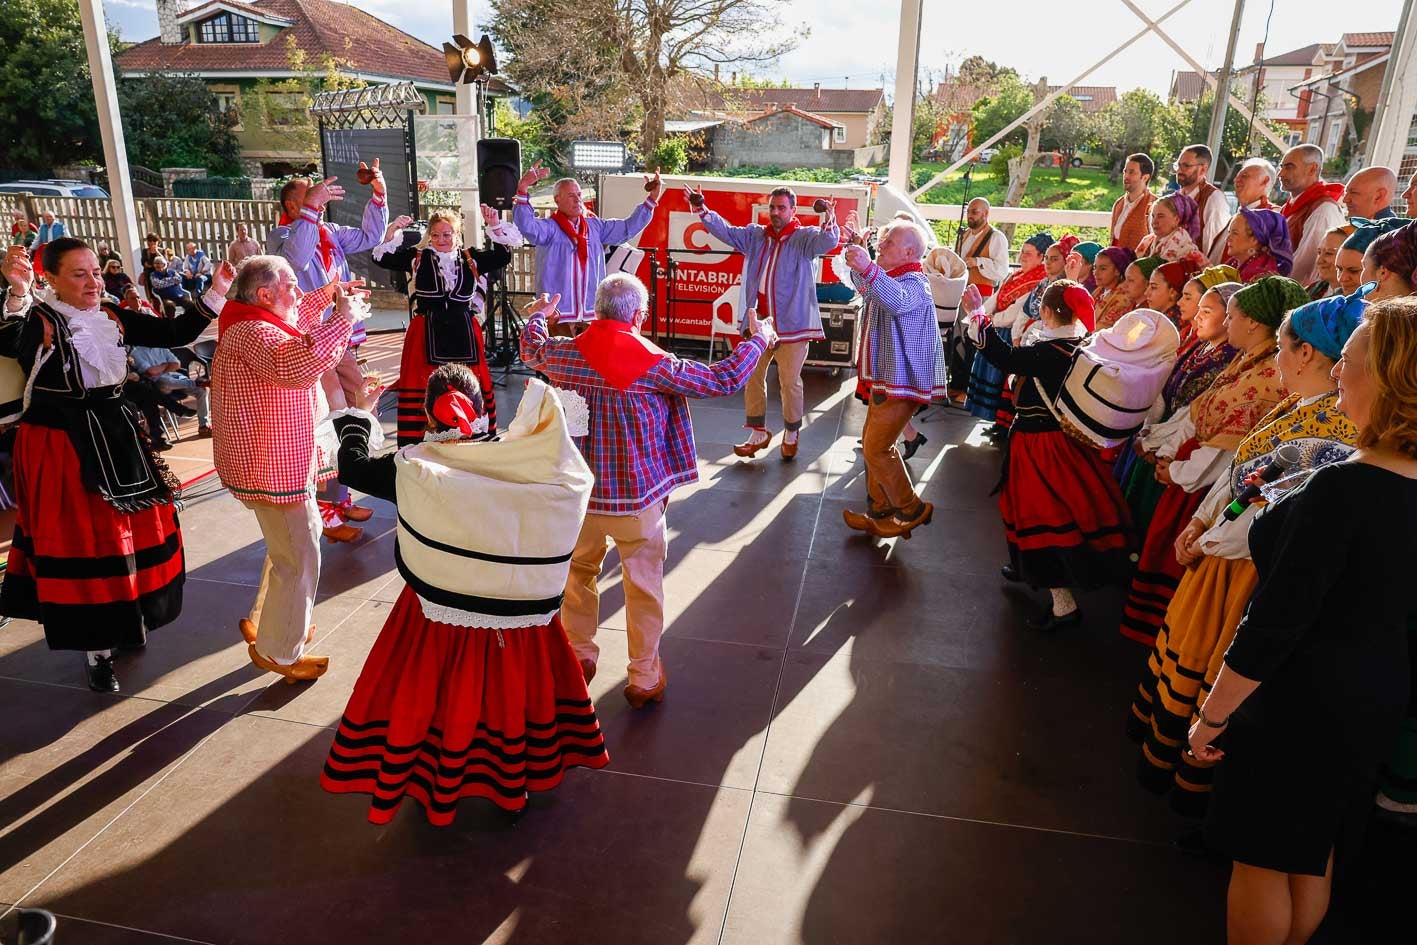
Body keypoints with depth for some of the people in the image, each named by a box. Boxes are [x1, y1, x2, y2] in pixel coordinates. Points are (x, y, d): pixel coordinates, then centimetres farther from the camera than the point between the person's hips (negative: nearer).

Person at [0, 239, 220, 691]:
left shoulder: (112, 317, 4)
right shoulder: (38, 320, -12)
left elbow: (175, 333, 2)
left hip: (115, 435, 6)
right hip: (60, 445, -6)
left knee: (131, 528, 15)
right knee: (81, 542, 1)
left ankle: (125, 620, 37)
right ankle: (96, 647, 14)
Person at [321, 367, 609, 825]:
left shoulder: (414, 469, -16)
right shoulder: (547, 474, -15)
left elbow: (353, 467, -1)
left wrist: (358, 418, 18)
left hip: (439, 620, -1)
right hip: (521, 620, 2)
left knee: (416, 701, 20)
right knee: (518, 695, 24)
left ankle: (390, 793, 40)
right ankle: (514, 789, 43)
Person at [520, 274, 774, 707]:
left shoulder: (564, 353, -7)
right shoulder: (654, 365, -18)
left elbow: (532, 351, 17)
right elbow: (724, 380, -9)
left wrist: (537, 317, 40)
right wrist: (758, 339, 9)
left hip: (580, 494, 4)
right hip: (638, 500, -3)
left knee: (579, 572, 25)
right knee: (644, 589, 11)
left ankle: (580, 656, 39)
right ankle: (644, 679, 23)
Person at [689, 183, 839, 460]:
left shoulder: (804, 237, -5)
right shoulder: (755, 235, 9)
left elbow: (827, 242, -23)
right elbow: (725, 231, 5)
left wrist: (829, 225, -46)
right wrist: (702, 210, -11)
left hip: (791, 324, -5)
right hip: (758, 321, 5)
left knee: (790, 382, 3)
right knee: (752, 377, 12)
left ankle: (791, 436, 21)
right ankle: (758, 434, 25)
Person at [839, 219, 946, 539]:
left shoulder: (913, 282, -18)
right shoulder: (888, 279, 15)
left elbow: (898, 301, -43)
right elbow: (866, 290, 37)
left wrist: (868, 269, -59)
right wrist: (857, 260, 19)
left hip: (901, 380, -11)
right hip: (886, 377, 11)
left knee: (876, 450, -9)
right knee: (874, 445, 16)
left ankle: (913, 509, 5)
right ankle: (881, 511, 25)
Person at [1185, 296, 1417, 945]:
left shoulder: (1343, 489, -28)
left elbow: (1275, 624, -24)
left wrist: (1211, 716, -14)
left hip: (1298, 700, -8)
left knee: (1262, 859, 12)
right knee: (1316, 856, 24)